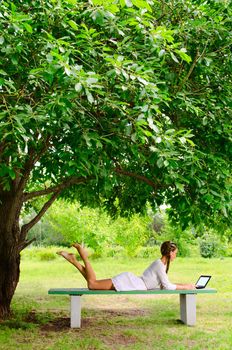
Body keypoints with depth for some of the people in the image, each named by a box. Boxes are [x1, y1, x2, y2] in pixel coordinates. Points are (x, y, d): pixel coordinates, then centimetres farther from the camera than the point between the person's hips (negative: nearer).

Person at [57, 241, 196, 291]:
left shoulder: (162, 264, 15)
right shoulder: (160, 265, -14)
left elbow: (165, 283, 23)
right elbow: (168, 287, -17)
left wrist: (184, 284, 18)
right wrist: (185, 287, -8)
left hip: (129, 282, 9)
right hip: (127, 283, -9)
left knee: (93, 283, 6)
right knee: (92, 284, -16)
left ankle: (74, 260, 6)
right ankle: (84, 256, -5)